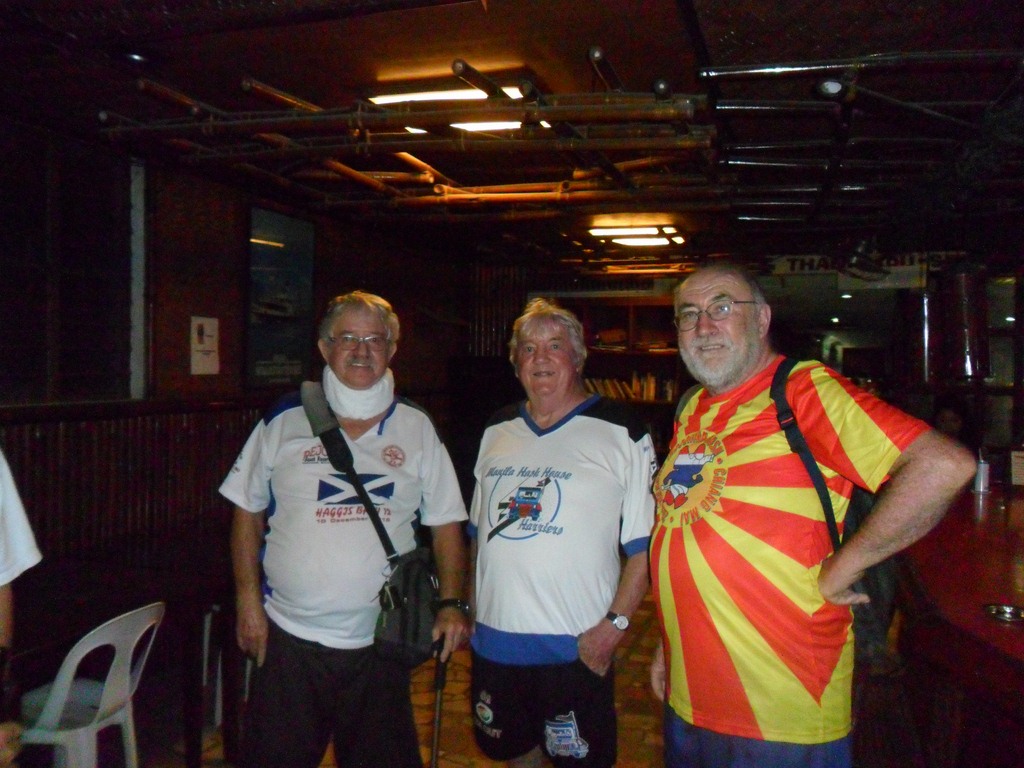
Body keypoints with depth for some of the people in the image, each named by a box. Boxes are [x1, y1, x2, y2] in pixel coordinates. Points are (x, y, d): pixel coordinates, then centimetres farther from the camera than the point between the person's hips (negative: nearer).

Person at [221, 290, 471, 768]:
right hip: (290, 637, -1)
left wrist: (452, 603, -6)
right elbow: (247, 513, 5)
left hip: (381, 642, 1)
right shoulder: (285, 421, 0)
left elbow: (446, 523, 5)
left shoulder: (417, 429, 3)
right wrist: (248, 602, -2)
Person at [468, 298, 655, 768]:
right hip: (494, 639, 5)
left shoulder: (621, 435, -7)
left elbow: (644, 546, -9)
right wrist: (471, 606, 12)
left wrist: (614, 624, -15)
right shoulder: (497, 433, 9)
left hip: (576, 648, -5)